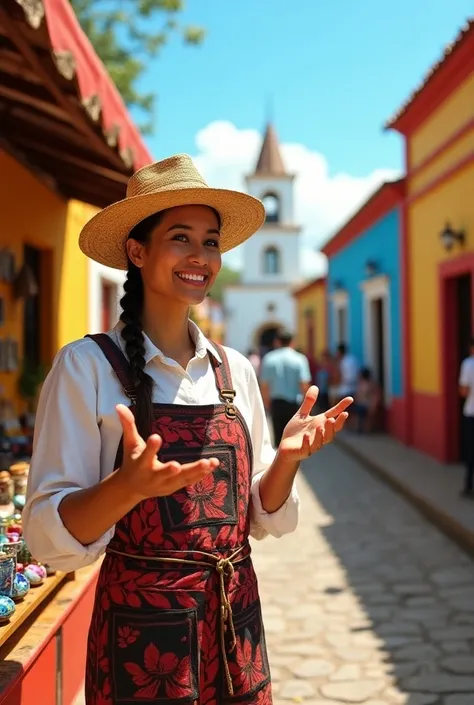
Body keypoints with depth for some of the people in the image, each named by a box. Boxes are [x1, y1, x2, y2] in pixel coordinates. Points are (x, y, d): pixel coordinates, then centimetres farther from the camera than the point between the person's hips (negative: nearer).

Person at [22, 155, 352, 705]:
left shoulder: (235, 370, 3)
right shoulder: (87, 365, -11)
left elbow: (260, 519, 8)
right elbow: (48, 538, -14)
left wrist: (287, 456, -11)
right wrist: (127, 487, -31)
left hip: (236, 624, 5)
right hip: (141, 634, -4)